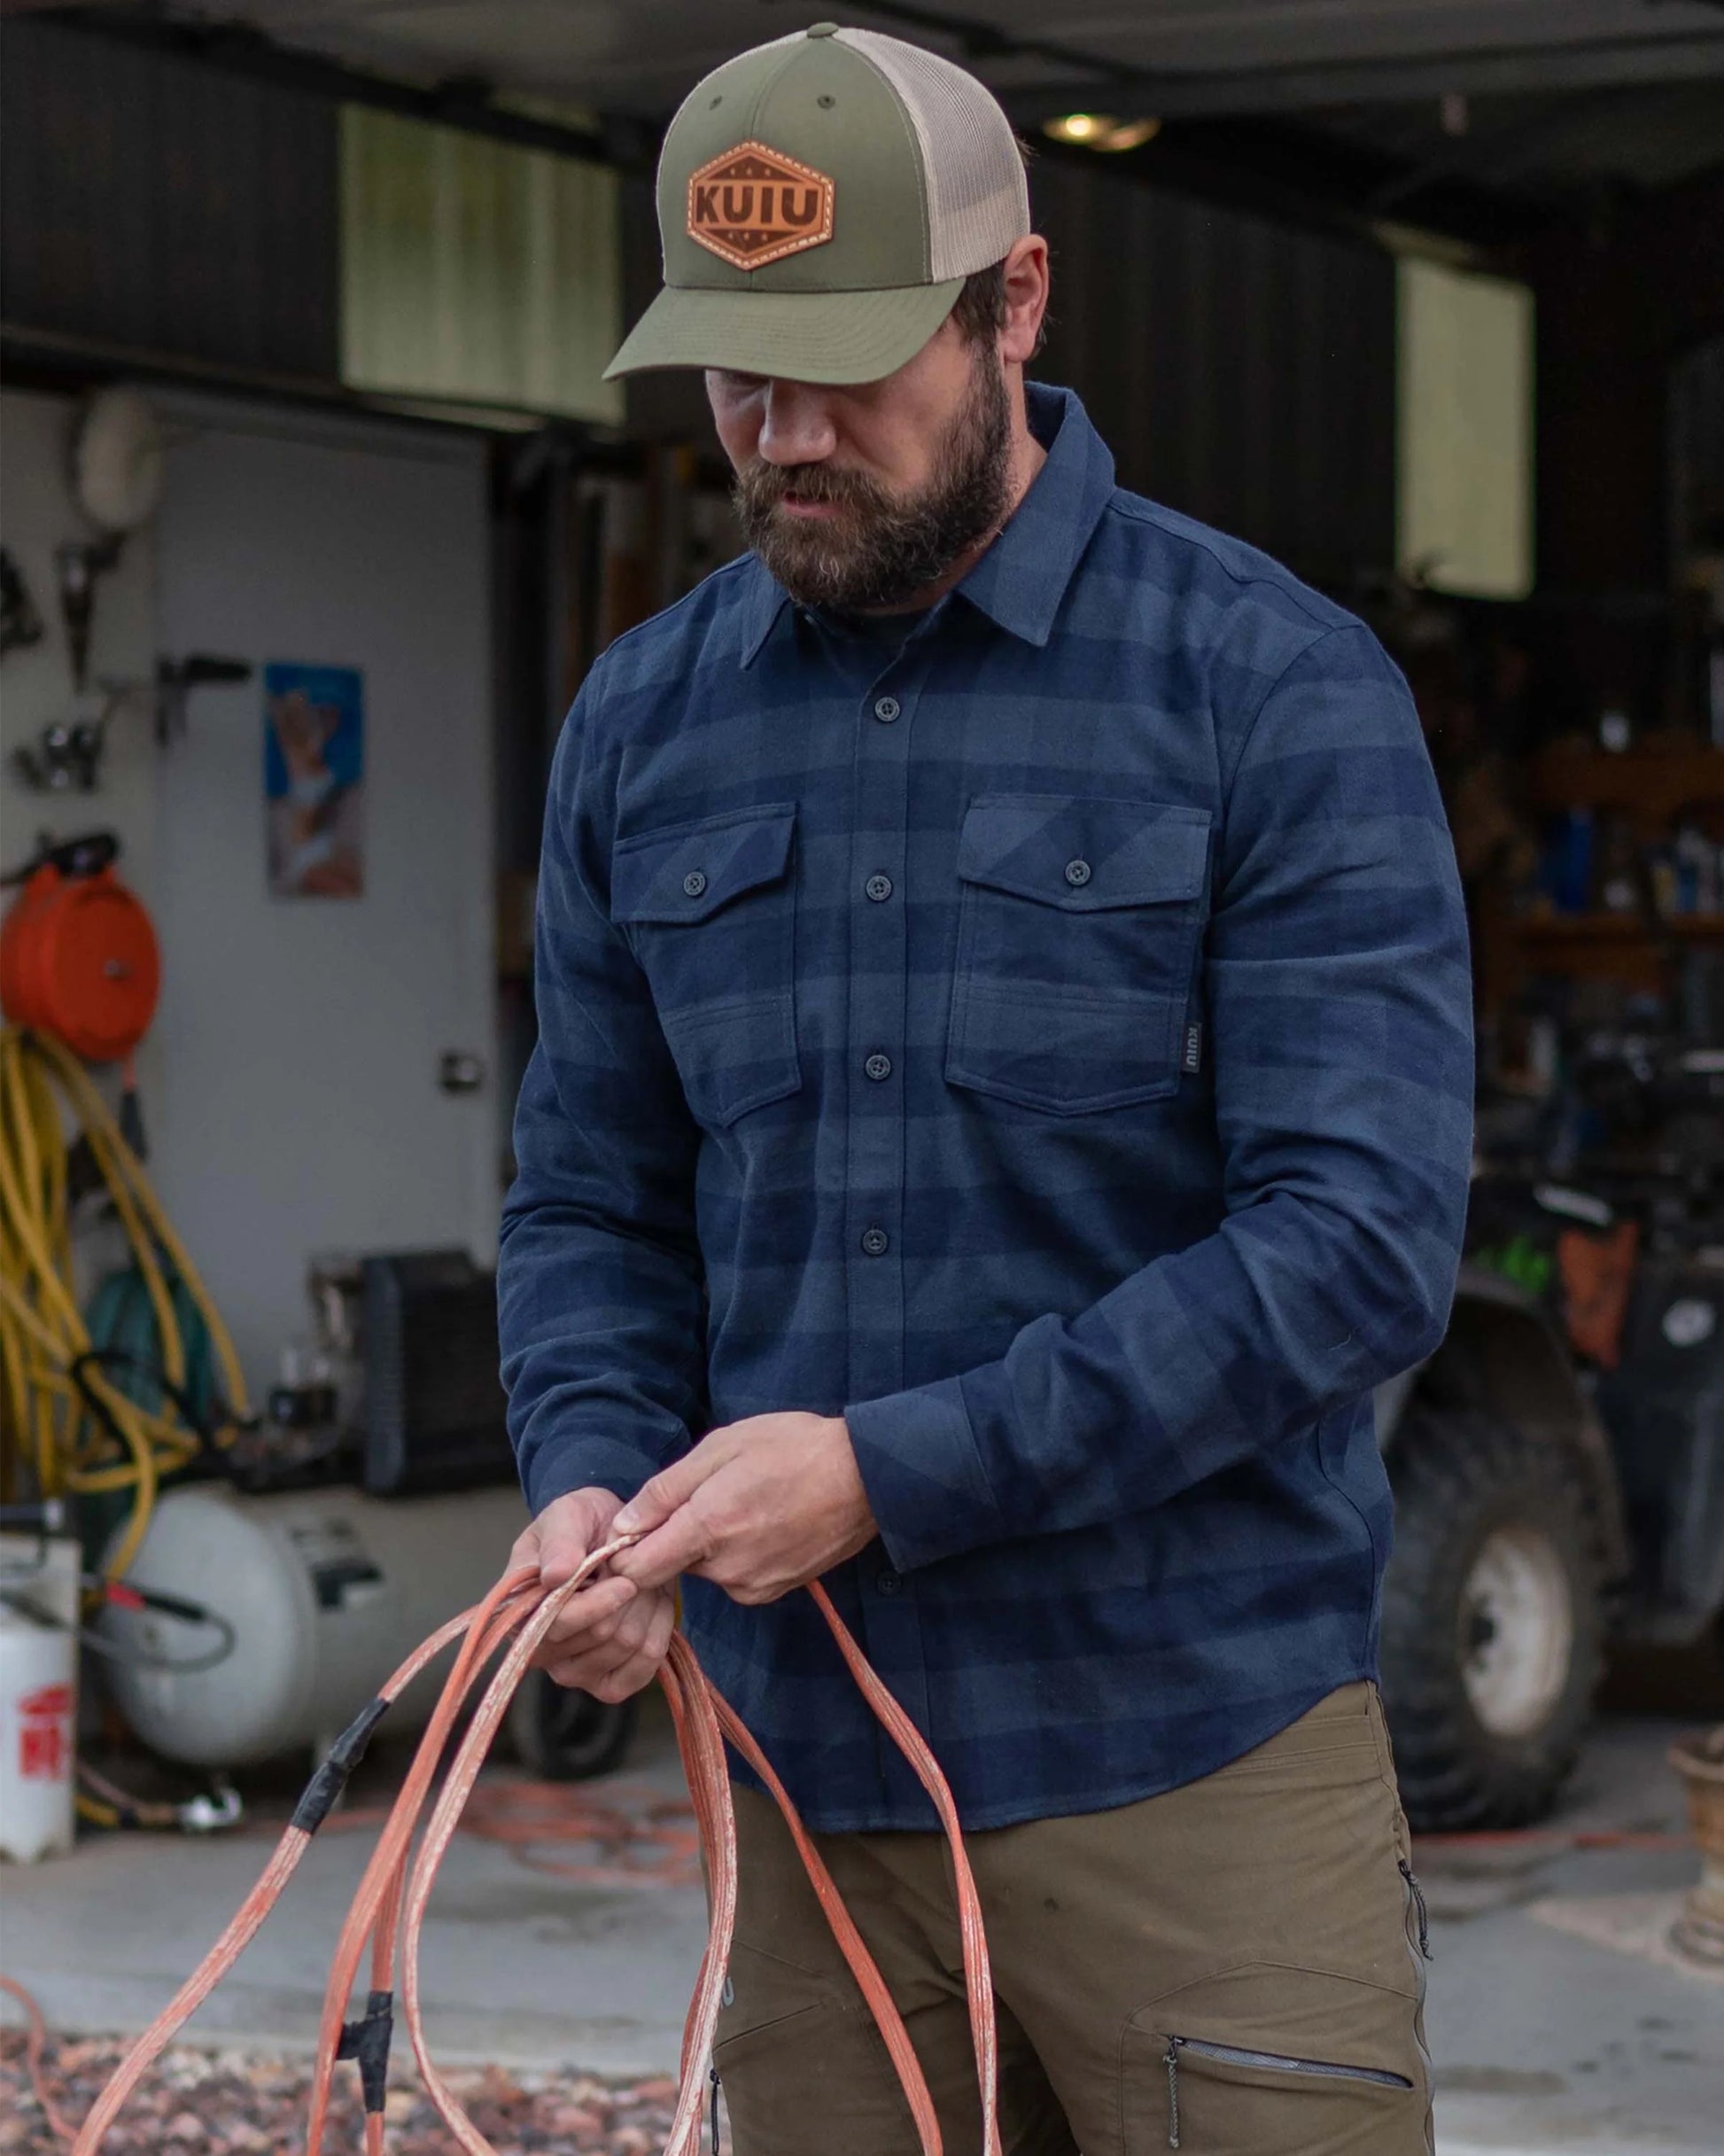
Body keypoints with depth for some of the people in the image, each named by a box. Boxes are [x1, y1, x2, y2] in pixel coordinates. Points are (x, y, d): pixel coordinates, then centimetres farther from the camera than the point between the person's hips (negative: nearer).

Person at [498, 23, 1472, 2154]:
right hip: (808, 1772, 4)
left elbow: (1359, 1237, -15)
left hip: (1195, 1758, -4)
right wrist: (593, 1481, -7)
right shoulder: (646, 724, 8)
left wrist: (893, 1472, -18)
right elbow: (592, 1203, 14)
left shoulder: (1277, 693, -8)